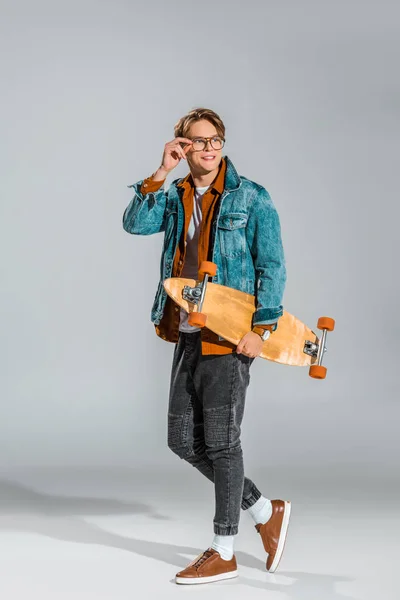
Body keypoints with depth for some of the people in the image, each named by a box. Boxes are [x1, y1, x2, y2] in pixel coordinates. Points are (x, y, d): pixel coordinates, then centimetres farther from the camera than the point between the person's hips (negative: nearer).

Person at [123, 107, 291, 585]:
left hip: (230, 334, -7)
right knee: (183, 440, 9)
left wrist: (261, 328, -15)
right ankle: (265, 511, 24)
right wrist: (161, 173, -11)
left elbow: (272, 267, -7)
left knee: (220, 440, -3)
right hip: (187, 334, 7)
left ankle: (223, 553, 9)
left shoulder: (251, 198, -4)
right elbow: (135, 223, -5)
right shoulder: (175, 197, 12)